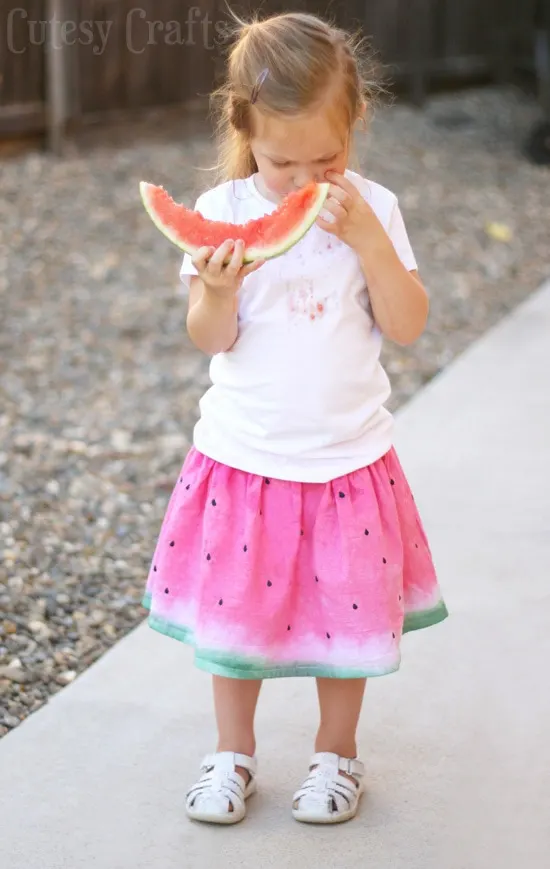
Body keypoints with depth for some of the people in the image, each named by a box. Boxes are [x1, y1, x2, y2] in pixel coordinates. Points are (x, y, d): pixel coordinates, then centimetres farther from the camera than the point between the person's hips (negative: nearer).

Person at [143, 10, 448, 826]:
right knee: (235, 604, 11)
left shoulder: (371, 209, -6)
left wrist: (369, 239, -22)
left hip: (347, 457, 0)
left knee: (346, 604, 11)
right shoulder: (222, 211, -8)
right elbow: (210, 340, -8)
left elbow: (407, 325, -11)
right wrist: (219, 290, -29)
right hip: (244, 455, 0)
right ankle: (233, 752, 31)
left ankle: (337, 752, 32)